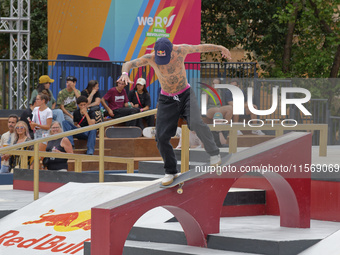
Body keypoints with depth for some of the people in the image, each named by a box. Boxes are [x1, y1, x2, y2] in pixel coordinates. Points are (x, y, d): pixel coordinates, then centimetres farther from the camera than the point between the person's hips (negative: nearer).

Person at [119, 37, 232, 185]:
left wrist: (220, 48, 6)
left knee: (196, 123, -28)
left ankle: (213, 153, -4)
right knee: (161, 137, -6)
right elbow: (129, 64, -20)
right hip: (166, 100, 2)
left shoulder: (181, 50, -18)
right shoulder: (150, 58, -17)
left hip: (186, 95, -2)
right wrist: (125, 73, -42)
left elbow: (202, 47, -2)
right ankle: (170, 172, 13)